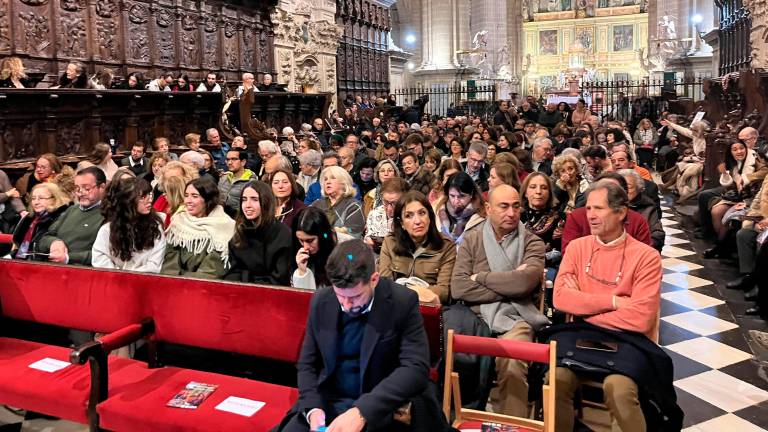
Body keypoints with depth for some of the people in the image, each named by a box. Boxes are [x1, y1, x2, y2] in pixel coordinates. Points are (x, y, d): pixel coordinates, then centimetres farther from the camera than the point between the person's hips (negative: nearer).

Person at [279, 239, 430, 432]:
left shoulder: (402, 302, -13)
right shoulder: (321, 301, -2)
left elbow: (416, 369, -19)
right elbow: (307, 364, 6)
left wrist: (362, 411, -28)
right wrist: (312, 407, -13)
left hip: (378, 409, -2)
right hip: (326, 402, 3)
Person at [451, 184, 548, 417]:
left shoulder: (532, 243, 10)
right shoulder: (471, 241, 13)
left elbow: (524, 282, -11)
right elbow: (458, 288, -2)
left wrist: (481, 277, 0)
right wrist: (509, 286, -5)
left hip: (514, 318, -1)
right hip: (476, 317, 1)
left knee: (512, 364, -32)